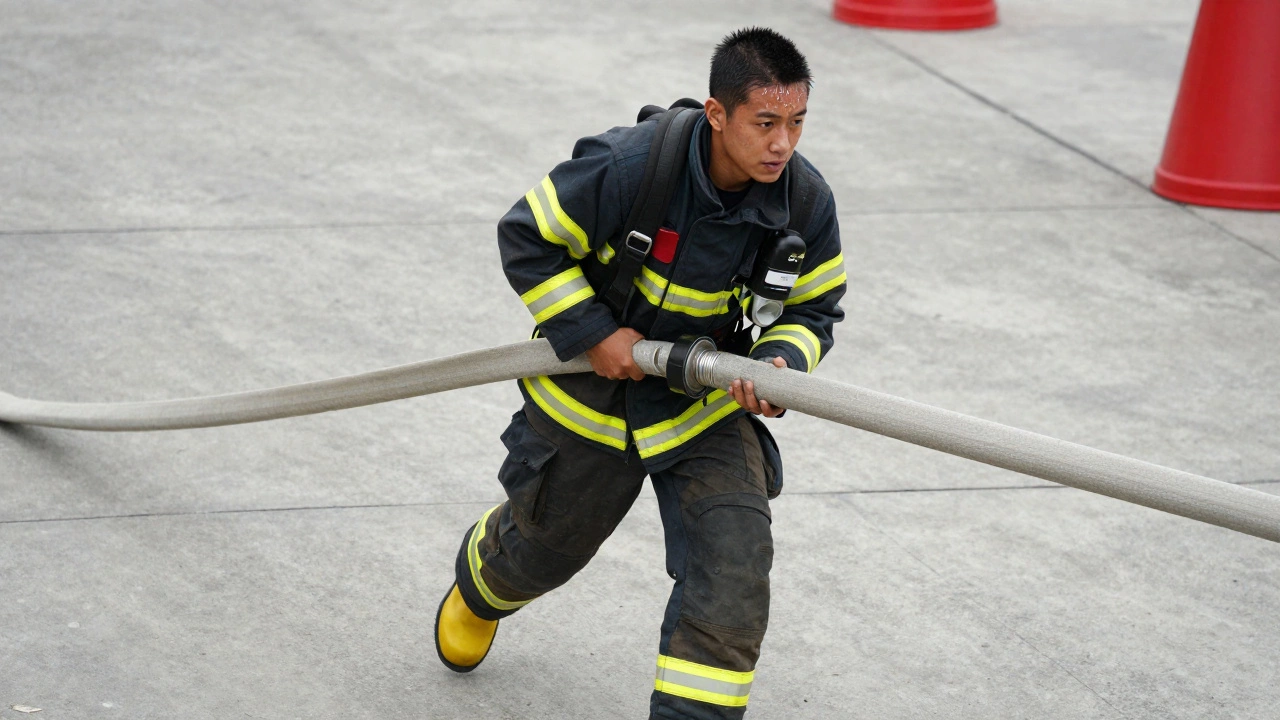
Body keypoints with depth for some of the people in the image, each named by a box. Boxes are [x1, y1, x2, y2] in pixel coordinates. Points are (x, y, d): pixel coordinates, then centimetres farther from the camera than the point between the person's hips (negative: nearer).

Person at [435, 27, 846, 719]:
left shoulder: (807, 201, -18)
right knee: (545, 545, 22)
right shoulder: (630, 165, -31)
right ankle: (480, 583, 60)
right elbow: (527, 238, -18)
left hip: (705, 404, 2)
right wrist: (591, 332, -23)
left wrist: (780, 363, -24)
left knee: (733, 564, -18)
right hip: (593, 391, -2)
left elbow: (814, 310, -3)